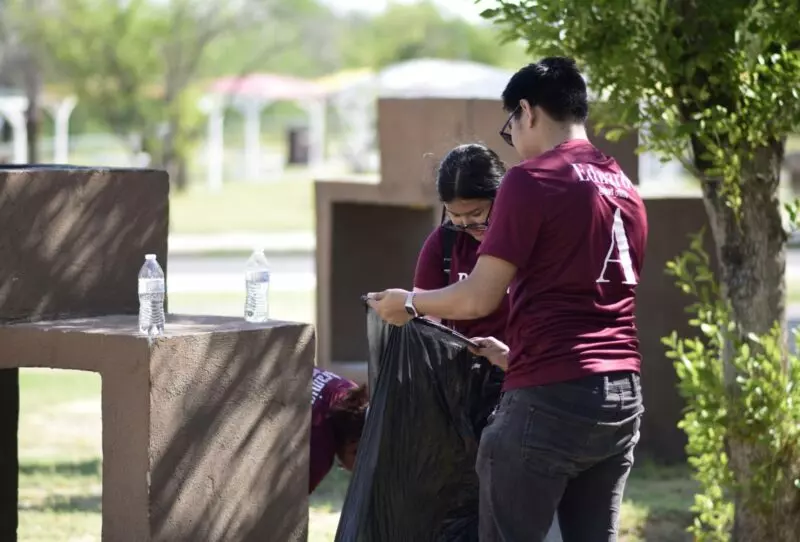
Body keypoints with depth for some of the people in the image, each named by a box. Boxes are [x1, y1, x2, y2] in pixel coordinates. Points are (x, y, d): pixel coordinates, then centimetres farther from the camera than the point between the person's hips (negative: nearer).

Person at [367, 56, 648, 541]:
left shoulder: (531, 180, -7)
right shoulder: (626, 189, 16)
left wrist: (410, 303, 8)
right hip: (623, 397, 7)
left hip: (552, 397, -7)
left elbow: (479, 298, -10)